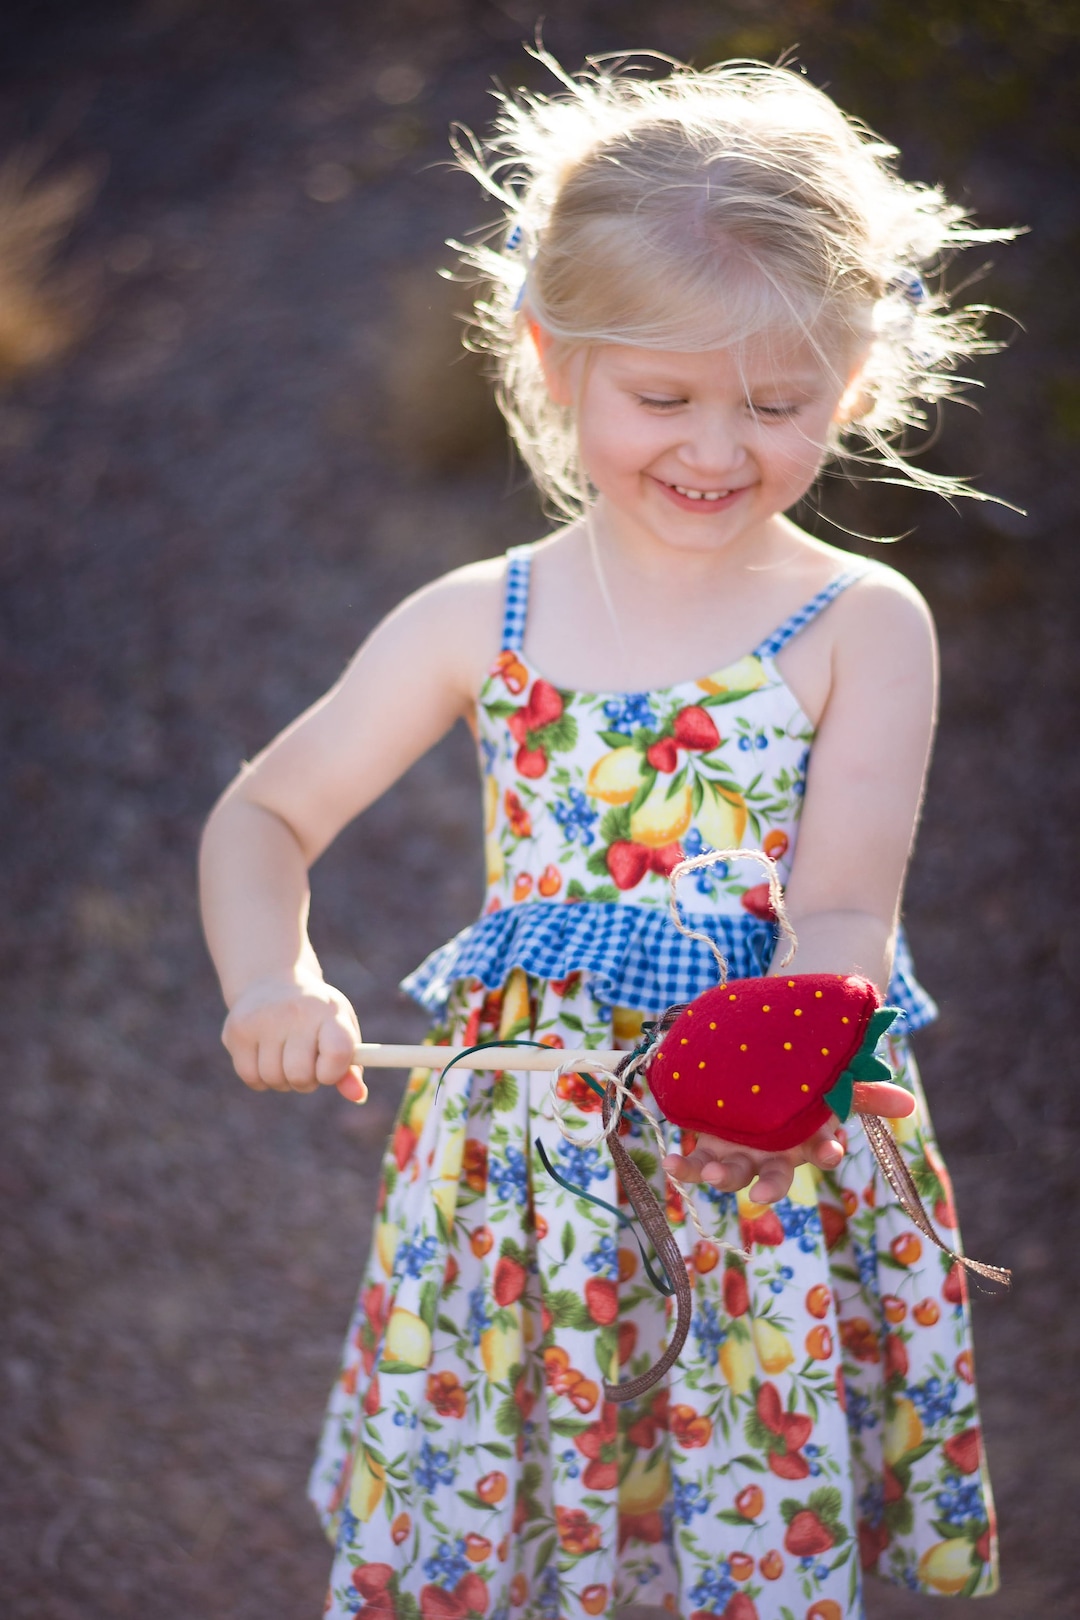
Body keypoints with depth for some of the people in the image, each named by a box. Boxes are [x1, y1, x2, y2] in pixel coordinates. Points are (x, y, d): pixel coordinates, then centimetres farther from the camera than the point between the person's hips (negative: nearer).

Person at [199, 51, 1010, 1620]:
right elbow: (263, 814, 6)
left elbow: (844, 911, -14)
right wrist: (273, 985, -14)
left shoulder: (862, 624, -6)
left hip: (774, 1161, -1)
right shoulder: (482, 621, -1)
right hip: (522, 1154, 2)